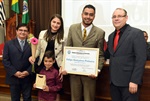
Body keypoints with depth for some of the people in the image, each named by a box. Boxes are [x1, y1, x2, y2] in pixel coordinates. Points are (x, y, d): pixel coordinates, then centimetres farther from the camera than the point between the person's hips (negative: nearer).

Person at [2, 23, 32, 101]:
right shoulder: (8, 44, 5)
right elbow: (5, 60, -2)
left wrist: (28, 71, -13)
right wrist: (14, 72, -12)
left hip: (27, 78, 0)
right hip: (13, 77, 0)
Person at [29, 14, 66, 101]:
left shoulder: (63, 36, -4)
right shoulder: (42, 33, 2)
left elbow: (65, 54, -1)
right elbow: (39, 49, 10)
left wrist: (62, 67, -8)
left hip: (56, 65, -2)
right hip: (42, 64, 2)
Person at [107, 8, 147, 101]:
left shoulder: (136, 33, -8)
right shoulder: (111, 36, 14)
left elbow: (141, 59, -15)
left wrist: (134, 81, -19)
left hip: (129, 81, -6)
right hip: (114, 81, 6)